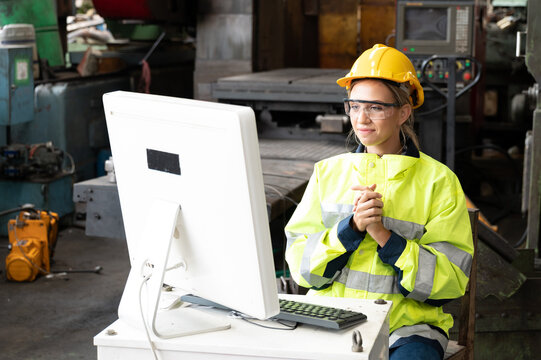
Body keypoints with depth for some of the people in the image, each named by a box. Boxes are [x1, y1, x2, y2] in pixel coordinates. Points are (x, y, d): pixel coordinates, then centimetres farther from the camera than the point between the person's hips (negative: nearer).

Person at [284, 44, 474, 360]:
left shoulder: (438, 180, 3)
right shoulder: (328, 173, 11)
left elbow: (451, 278, -5)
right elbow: (300, 263, 2)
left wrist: (383, 235, -14)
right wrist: (352, 227, -13)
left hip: (407, 325, -2)